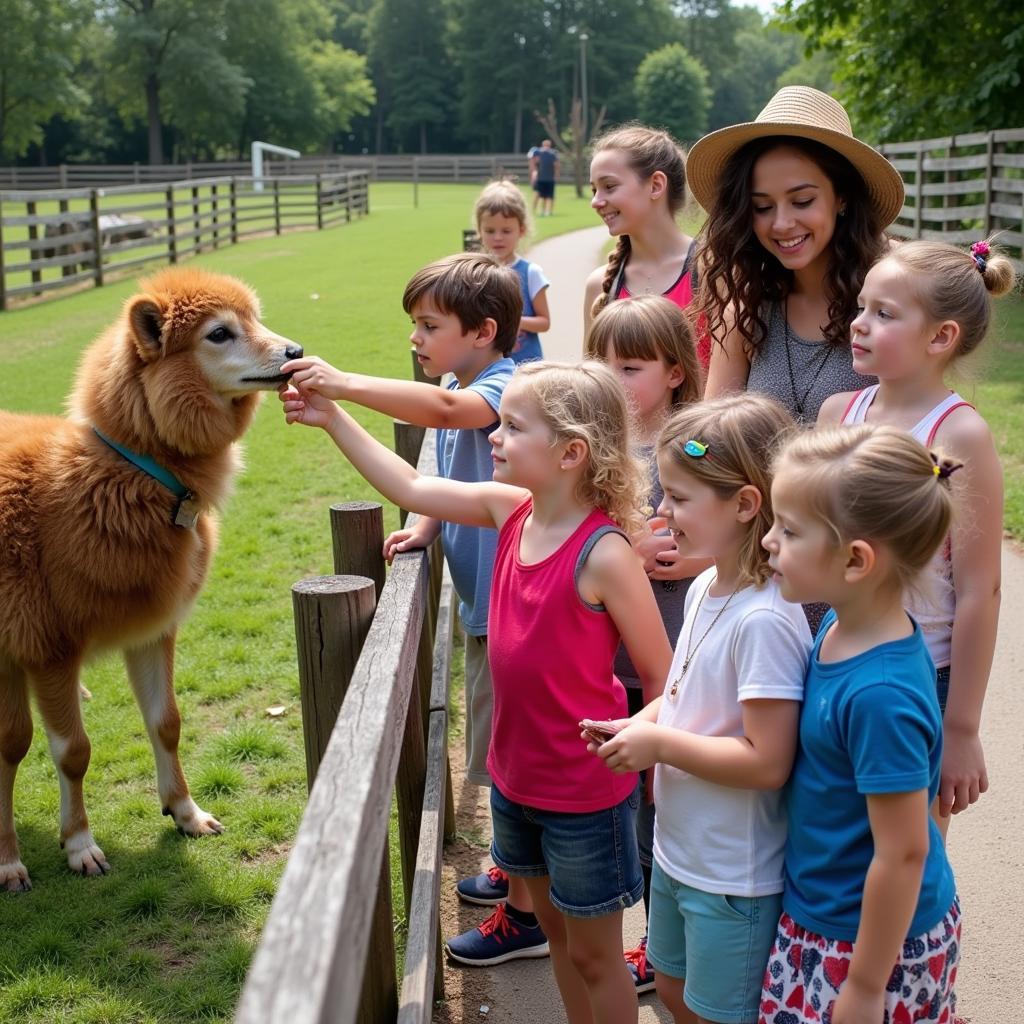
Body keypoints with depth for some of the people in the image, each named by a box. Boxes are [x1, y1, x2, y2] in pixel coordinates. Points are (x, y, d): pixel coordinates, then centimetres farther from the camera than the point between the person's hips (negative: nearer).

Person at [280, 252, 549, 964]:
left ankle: (527, 913, 16)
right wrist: (425, 528, 0)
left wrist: (343, 385, -44)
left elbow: (447, 410, -42)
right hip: (486, 601, 10)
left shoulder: (507, 386, -19)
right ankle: (522, 872, 42)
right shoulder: (460, 388, 8)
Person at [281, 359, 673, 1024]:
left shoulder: (603, 553, -26)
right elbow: (411, 489, 5)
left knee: (593, 953, 12)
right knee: (555, 928, 24)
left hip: (586, 792, -7)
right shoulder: (512, 510, -6)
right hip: (516, 775, 7)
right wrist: (332, 417, 3)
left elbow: (664, 680, -19)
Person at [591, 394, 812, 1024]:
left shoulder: (764, 620, -29)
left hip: (734, 877, -9)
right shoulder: (705, 588, 0)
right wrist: (640, 724, -3)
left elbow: (767, 762, -29)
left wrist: (659, 743, -21)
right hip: (679, 848, 9)